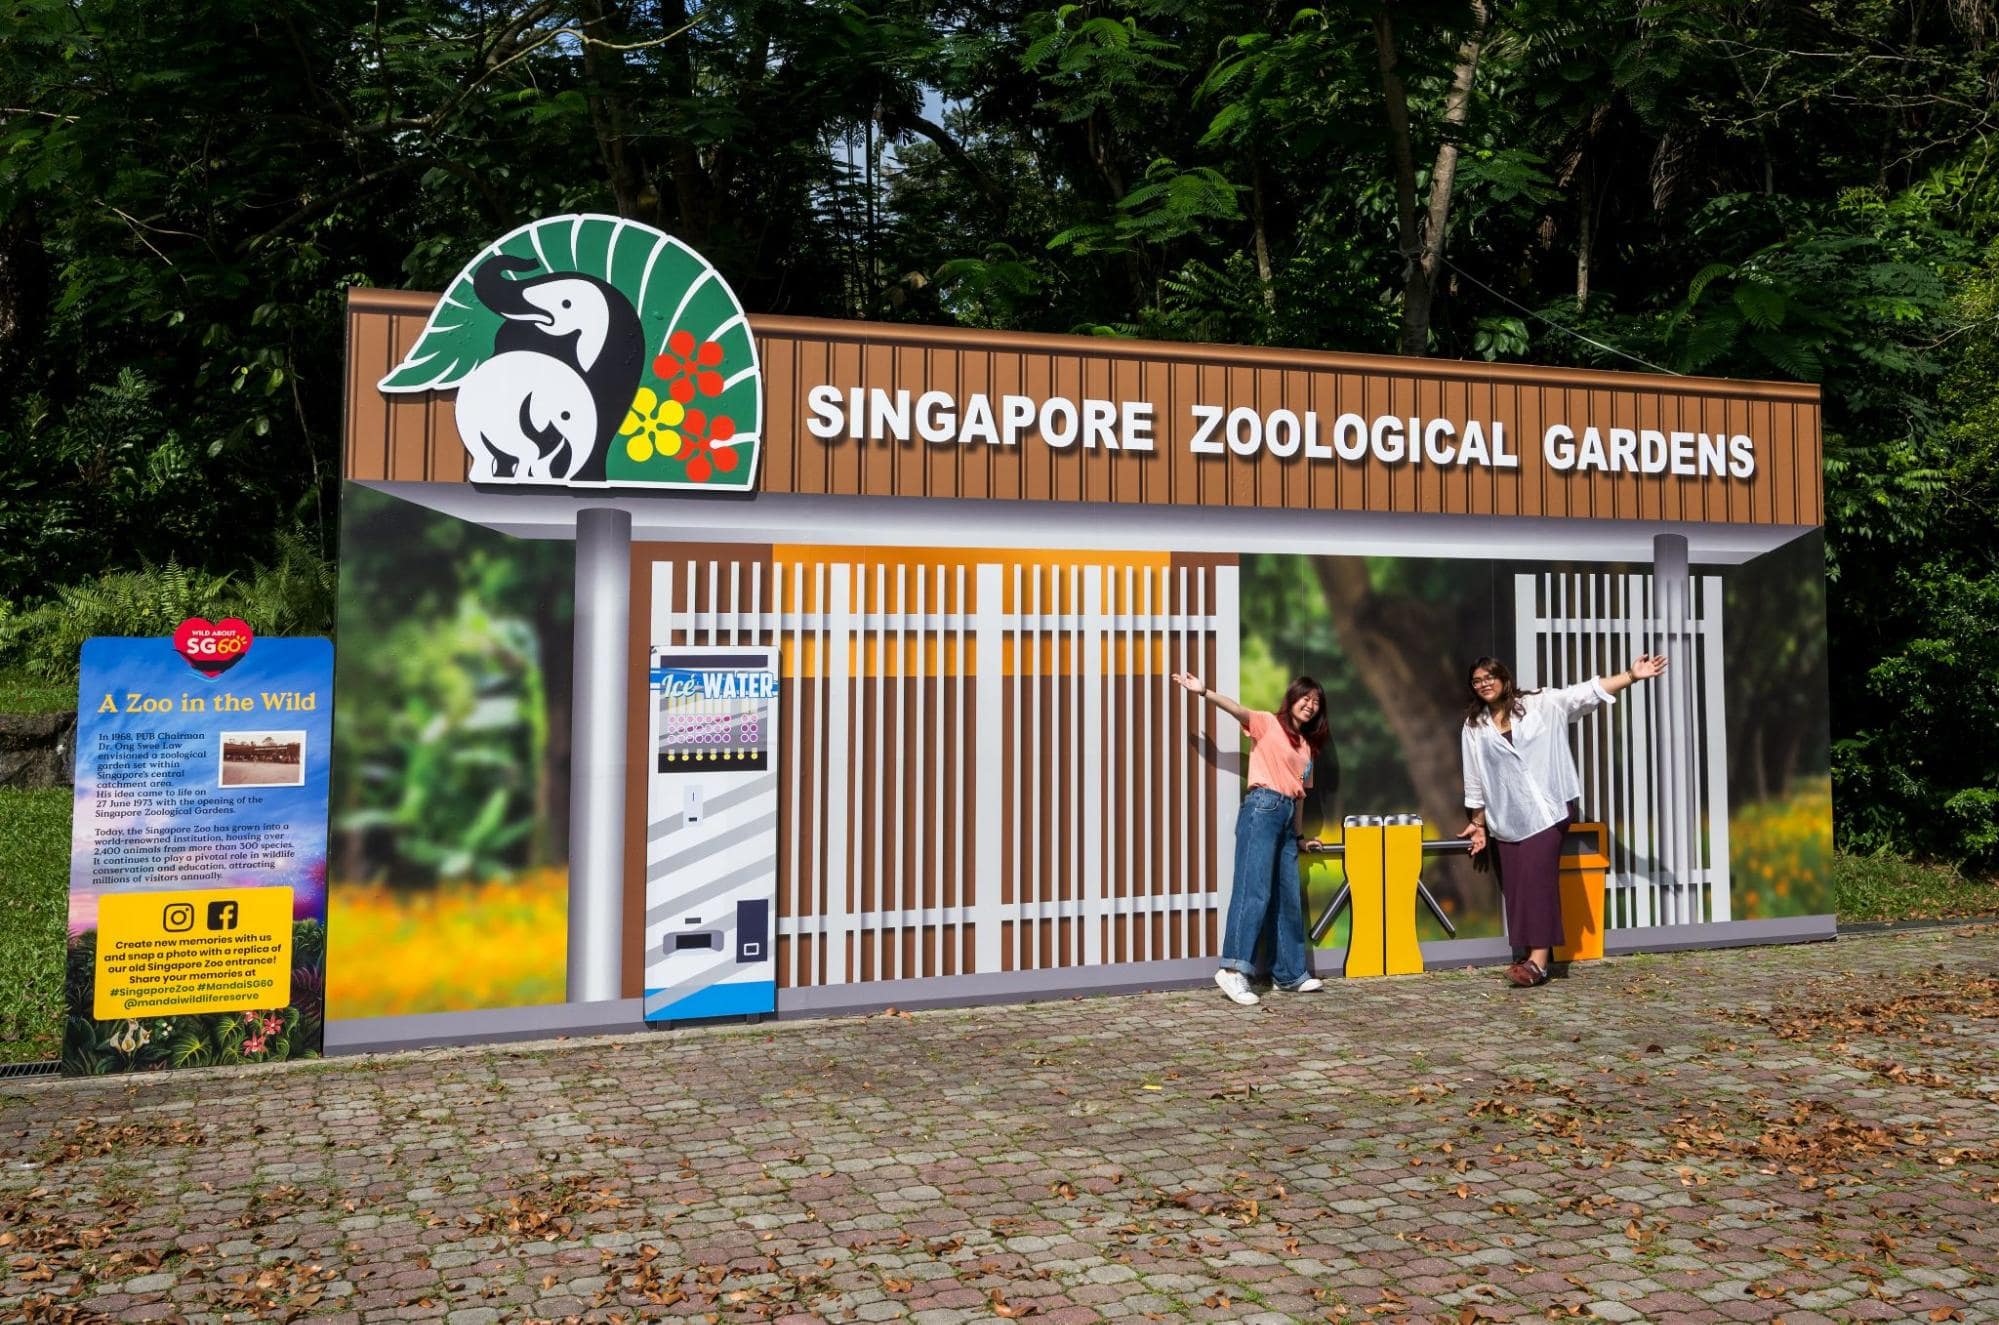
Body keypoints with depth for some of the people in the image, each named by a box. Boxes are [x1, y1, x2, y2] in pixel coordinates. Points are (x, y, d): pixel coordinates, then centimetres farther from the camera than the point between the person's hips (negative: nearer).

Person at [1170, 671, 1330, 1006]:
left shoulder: (1307, 746, 22)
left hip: (1286, 817, 8)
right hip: (1262, 809, -7)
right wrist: (1205, 693, -31)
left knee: (1288, 899, 8)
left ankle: (1290, 974, 15)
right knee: (1255, 889, -16)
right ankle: (1234, 969, -21)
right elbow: (1238, 711, -15)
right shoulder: (1268, 724, 3)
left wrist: (1299, 835, 27)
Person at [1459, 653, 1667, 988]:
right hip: (1505, 819, 3)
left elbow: (1585, 693, -4)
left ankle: (1538, 960, -17)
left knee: (1537, 881, -12)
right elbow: (1474, 778, 12)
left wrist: (1631, 676, -14)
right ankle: (1533, 955, 10)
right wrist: (1478, 821, 14)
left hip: (1543, 811, -3)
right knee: (1515, 886, 1)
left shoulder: (1540, 705, 3)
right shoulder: (1474, 728, 8)